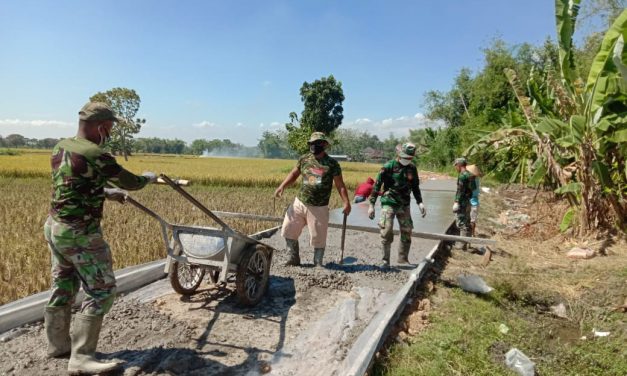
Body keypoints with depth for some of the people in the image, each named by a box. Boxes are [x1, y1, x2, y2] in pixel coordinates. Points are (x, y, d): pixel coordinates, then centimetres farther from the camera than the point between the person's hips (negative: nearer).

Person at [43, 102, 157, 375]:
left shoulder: (60, 149, 7)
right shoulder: (95, 156, -20)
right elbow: (132, 182, -9)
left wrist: (108, 193, 22)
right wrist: (148, 178, 12)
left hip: (55, 227, 10)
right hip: (80, 234, -9)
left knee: (63, 288, 19)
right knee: (101, 291, -2)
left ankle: (58, 345, 33)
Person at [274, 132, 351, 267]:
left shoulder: (332, 163, -6)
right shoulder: (304, 159, 4)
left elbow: (340, 185, -5)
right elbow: (294, 174, 15)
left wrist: (346, 202, -15)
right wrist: (282, 186, 0)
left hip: (319, 208, -4)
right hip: (299, 203, 4)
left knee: (318, 238, 3)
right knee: (288, 230, 8)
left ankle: (318, 264, 24)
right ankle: (293, 259, 26)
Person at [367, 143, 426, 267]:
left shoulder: (412, 168, 5)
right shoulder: (388, 167, -10)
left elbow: (415, 187, 16)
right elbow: (377, 185, -9)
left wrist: (420, 203, 4)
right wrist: (371, 205, -12)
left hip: (404, 205, 5)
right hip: (389, 203, -5)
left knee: (407, 232, 6)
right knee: (387, 231, -10)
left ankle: (403, 258, 22)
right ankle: (385, 260, 4)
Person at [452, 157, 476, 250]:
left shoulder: (462, 175, -16)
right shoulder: (470, 175, 13)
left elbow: (460, 190, -21)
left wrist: (456, 202, -20)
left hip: (462, 202, -10)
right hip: (468, 201, 10)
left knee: (461, 222, -5)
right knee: (466, 222, 15)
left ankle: (462, 244, -2)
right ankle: (464, 242, 24)